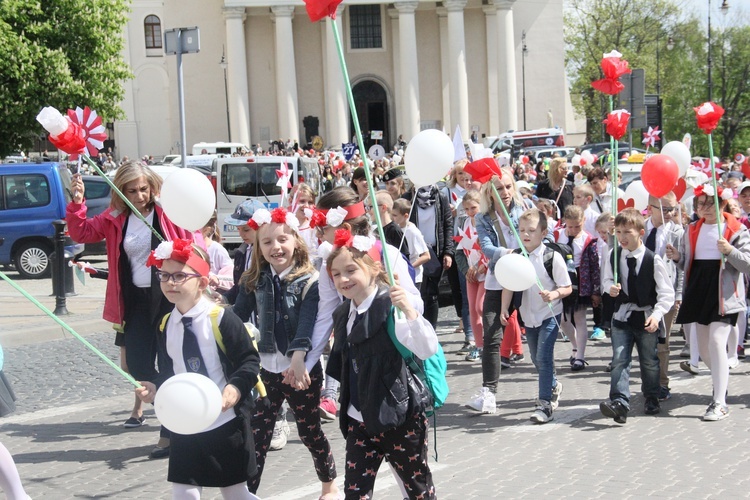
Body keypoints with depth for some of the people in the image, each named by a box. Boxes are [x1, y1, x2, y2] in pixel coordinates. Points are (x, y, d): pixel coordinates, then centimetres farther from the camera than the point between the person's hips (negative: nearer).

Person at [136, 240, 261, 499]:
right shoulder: (166, 325, 2)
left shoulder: (222, 318, -14)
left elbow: (249, 360, -11)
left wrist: (237, 386, -27)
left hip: (226, 422, -4)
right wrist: (156, 387, -5)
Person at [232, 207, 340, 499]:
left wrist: (298, 357, -38)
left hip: (303, 369, -3)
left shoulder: (309, 281, -11)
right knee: (257, 434, 2)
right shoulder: (254, 281, 2)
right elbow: (238, 317, -3)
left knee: (309, 431, 13)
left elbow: (308, 322, -24)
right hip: (265, 368, 3)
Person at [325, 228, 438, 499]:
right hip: (360, 421, 6)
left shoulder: (391, 309, -16)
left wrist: (410, 311, -38)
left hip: (400, 418, -6)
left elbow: (428, 350, -30)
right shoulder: (344, 314, 8)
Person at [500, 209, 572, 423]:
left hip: (549, 314, -5)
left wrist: (553, 294, -30)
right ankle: (554, 386, 44)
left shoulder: (552, 257, -15)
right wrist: (504, 309, -5)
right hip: (528, 315, 5)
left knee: (543, 357, -12)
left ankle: (545, 404, -6)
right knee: (536, 359, 18)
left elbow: (567, 287, -11)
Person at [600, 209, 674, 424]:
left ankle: (651, 399, 33)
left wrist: (656, 315, -22)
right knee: (619, 360, -10)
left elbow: (666, 292, -11)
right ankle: (619, 402, -17)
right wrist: (610, 287, -9)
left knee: (649, 362, 13)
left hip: (647, 318, -2)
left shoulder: (653, 260, -13)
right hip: (622, 317, 2)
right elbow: (607, 279, 15)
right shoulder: (613, 257, -2)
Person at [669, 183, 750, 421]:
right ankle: (722, 380, 42)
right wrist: (677, 257, -3)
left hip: (724, 293, -6)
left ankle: (720, 402, -14)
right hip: (699, 292, 6)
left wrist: (730, 251, -25)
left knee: (716, 342, -18)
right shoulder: (693, 230, 12)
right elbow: (688, 263, 19)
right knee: (704, 349, 12)